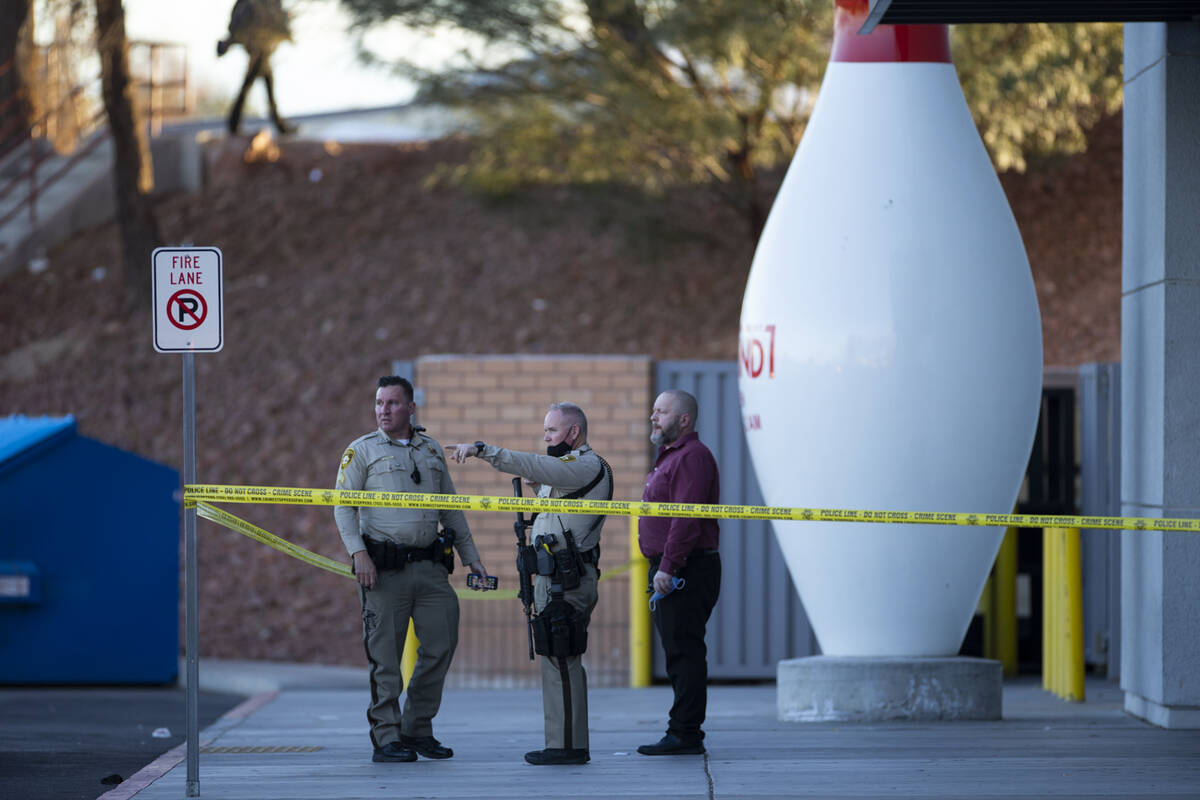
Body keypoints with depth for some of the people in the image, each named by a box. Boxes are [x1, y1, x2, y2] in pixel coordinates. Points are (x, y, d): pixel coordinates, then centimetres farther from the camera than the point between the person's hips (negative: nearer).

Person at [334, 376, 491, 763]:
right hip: (383, 569, -4)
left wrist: (471, 557, 17)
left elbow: (451, 510, 22)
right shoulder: (362, 451, 3)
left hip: (430, 566, 4)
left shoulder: (431, 450, 16)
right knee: (385, 655, -4)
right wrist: (358, 552, -17)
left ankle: (417, 730, 15)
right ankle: (386, 739, 2)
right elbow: (343, 506, -3)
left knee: (441, 644, 2)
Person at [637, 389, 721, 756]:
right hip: (670, 571, 11)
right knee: (679, 652, 11)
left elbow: (687, 519, -22)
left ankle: (684, 734, -12)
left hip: (687, 570, -11)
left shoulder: (692, 457, -13)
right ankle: (685, 734, 14)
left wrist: (668, 567, -25)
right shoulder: (670, 456, 21)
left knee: (684, 651, -11)